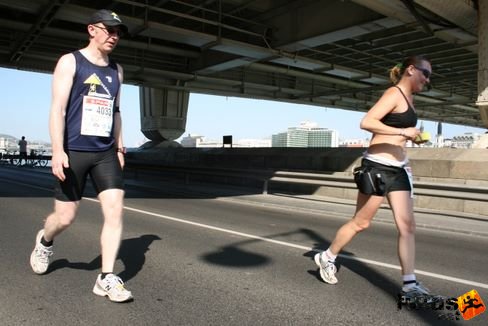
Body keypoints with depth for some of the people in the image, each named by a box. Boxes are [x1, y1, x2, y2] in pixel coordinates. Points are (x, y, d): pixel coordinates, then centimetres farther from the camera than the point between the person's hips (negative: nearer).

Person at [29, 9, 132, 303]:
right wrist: (57, 150, -18)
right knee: (65, 217, 5)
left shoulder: (116, 70, 13)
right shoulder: (70, 62, -2)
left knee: (115, 210, -10)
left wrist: (119, 147, 17)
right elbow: (58, 108, -9)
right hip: (74, 152, -4)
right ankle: (45, 241, 41)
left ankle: (107, 279, -2)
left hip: (106, 153, 4)